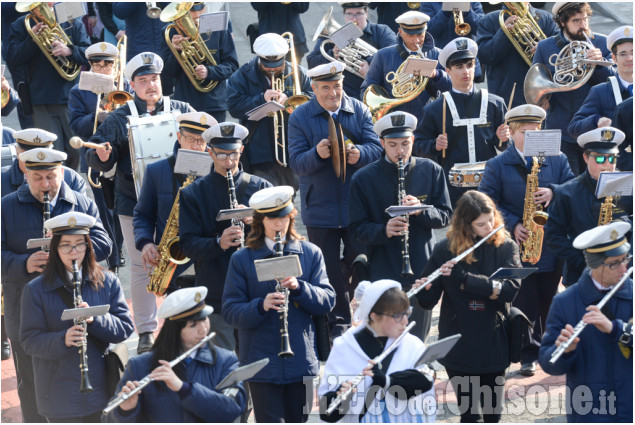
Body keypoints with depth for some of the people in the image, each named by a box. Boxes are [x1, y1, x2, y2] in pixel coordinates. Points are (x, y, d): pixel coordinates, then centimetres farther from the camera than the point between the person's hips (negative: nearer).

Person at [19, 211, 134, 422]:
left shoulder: (108, 282, 3)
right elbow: (29, 341, -6)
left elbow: (125, 328, 0)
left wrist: (95, 318, -19)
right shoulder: (36, 290, -3)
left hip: (102, 390, 2)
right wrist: (63, 340, -26)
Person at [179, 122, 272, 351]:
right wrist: (218, 243, -22)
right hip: (216, 297, -1)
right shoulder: (193, 194, 6)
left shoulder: (260, 187, 8)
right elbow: (188, 245, -2)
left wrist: (255, 220, -15)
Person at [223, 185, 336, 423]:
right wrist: (261, 306, -23)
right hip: (262, 364, -2)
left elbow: (327, 301, 1)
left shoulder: (311, 254, 8)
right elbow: (230, 312, -3)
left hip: (302, 362, 2)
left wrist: (299, 287, -17)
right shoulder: (242, 260, 2)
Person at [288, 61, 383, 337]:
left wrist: (359, 154, -26)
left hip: (358, 205, 1)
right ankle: (338, 322, 18)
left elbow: (376, 148, -4)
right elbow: (296, 163, -8)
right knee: (329, 269, 6)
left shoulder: (359, 111, 3)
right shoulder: (300, 117, -2)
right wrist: (316, 154, -29)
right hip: (320, 208, -1)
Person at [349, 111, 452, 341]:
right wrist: (383, 231, -22)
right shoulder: (364, 179, -1)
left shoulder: (431, 171, 5)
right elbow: (358, 228, -1)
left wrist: (421, 210, -16)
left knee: (418, 340, 8)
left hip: (422, 270, 2)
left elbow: (445, 216, 5)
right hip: (384, 274, -2)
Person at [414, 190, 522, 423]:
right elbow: (427, 302, -2)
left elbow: (511, 288, -19)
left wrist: (464, 279, -26)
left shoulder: (506, 247, -3)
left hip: (493, 345, 1)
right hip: (459, 348, -1)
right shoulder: (445, 250, -4)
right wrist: (424, 289, -25)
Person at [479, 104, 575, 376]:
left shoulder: (557, 160, 7)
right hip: (518, 246, -2)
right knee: (524, 302, -1)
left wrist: (552, 193, -19)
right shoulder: (497, 166, 1)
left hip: (551, 246, 2)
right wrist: (513, 225, -15)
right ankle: (529, 353, 8)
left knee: (549, 300, 9)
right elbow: (488, 202, -4)